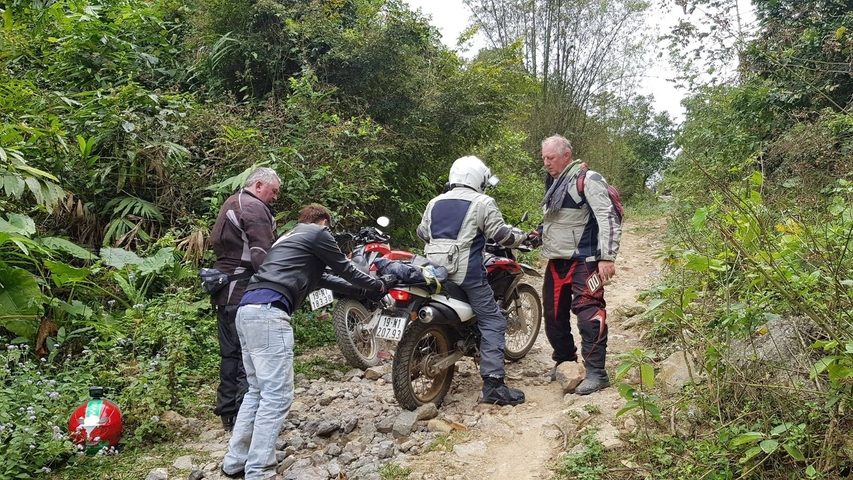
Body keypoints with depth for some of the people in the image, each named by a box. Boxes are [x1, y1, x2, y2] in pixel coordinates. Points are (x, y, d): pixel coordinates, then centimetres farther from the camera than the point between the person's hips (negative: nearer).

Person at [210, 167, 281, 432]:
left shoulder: (231, 203, 21)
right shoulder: (254, 208, -11)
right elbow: (263, 255, -21)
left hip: (225, 292, 10)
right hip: (246, 291, -10)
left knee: (231, 353, 14)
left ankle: (227, 412, 20)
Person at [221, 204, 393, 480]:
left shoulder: (289, 237, 34)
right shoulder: (317, 233, 9)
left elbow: (316, 278, 40)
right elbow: (344, 270, 15)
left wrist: (357, 289, 47)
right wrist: (379, 285, 29)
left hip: (248, 310, 10)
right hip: (268, 311, -10)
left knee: (258, 392, 17)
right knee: (277, 396, -9)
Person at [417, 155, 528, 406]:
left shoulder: (435, 202, 15)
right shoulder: (482, 202, -3)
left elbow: (422, 232, 24)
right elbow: (501, 234, -8)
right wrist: (523, 236, 11)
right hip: (467, 275, -7)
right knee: (493, 323, -2)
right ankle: (493, 385, -8)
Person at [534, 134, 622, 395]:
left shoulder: (587, 179, -10)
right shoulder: (553, 183, 18)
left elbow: (608, 218, -16)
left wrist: (607, 257, -23)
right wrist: (542, 234, 11)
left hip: (582, 260, -9)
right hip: (556, 261, 9)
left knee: (588, 313, -14)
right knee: (554, 315, 13)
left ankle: (596, 373, -8)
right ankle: (564, 361, 29)